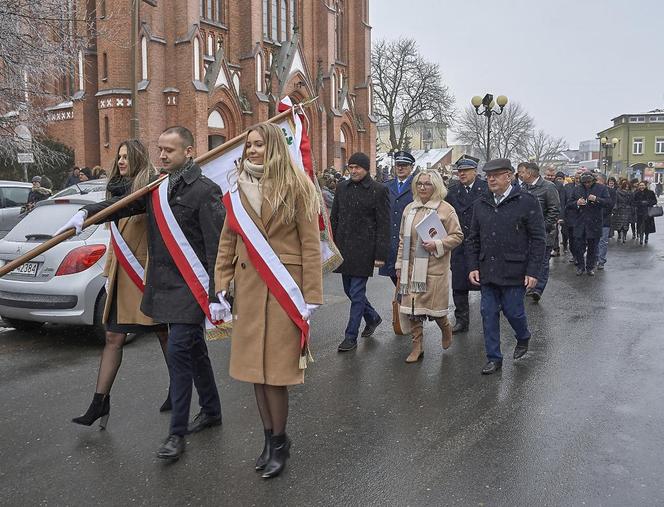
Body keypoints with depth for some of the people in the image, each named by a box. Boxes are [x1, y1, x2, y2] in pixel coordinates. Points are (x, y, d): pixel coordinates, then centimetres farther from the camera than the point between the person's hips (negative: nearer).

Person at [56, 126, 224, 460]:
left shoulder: (205, 191, -13)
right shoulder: (157, 187, 11)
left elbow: (217, 248, -16)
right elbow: (124, 204, 6)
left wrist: (216, 295, -18)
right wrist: (87, 212, -12)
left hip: (191, 287, -7)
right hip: (164, 283, 7)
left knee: (179, 352, -6)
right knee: (193, 350, 17)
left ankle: (177, 433, 6)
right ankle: (211, 411, 34)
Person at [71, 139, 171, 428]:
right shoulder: (117, 190, 17)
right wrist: (109, 272, 18)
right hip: (122, 275, 7)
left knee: (163, 334, 7)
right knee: (113, 337, 5)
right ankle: (100, 402, 8)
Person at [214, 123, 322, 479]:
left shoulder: (295, 185, -3)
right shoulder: (240, 187, 10)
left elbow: (311, 243, -6)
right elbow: (227, 239, 11)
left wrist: (311, 296, -10)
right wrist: (222, 285, 3)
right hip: (248, 284, 5)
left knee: (274, 367, -2)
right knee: (253, 366, 9)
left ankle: (278, 442, 18)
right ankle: (271, 438, 26)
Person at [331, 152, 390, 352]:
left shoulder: (378, 190, -7)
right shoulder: (342, 187, 9)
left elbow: (383, 225, -8)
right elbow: (334, 218, 14)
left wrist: (380, 254, -12)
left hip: (363, 249, -6)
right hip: (343, 247, 6)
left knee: (357, 293, -2)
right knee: (349, 290, 15)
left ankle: (351, 337, 8)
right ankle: (372, 317, 38)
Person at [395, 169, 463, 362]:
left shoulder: (445, 209, -4)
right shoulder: (409, 209, 12)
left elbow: (457, 236, -2)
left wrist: (437, 244, -17)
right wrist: (400, 264, 13)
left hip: (435, 268, -4)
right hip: (412, 267, 5)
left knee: (434, 307, 0)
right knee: (412, 309, 5)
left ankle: (446, 327, 34)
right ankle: (417, 347, 17)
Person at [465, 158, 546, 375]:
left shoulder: (527, 202, -5)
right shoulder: (481, 205, 9)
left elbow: (538, 240, -6)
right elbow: (473, 239, 14)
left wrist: (533, 271, -11)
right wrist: (473, 266, 4)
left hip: (514, 272, -4)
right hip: (487, 272, 4)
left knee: (513, 311, 3)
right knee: (489, 314, 5)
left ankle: (523, 338, 36)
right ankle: (494, 358, 18)